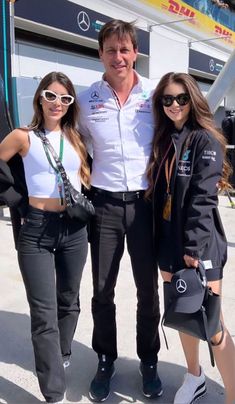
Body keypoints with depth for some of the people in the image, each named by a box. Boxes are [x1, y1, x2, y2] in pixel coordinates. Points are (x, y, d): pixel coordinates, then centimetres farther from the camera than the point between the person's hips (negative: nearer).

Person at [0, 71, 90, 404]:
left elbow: (88, 175, 17)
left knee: (69, 301, 19)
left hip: (74, 228, 4)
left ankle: (61, 357, 44)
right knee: (44, 314, -3)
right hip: (37, 229, -4)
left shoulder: (76, 138, 8)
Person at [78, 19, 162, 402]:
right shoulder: (86, 100, 1)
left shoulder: (156, 95, -1)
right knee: (102, 290, 9)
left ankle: (149, 362, 31)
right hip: (104, 204, 1)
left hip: (145, 202, 0)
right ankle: (105, 361, 31)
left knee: (148, 288, 10)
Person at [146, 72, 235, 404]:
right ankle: (195, 377, 38)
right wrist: (160, 244, 11)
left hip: (200, 248, -6)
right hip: (170, 246, 7)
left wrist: (194, 247, -22)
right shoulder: (162, 141, 12)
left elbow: (203, 198, -17)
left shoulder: (206, 140, -7)